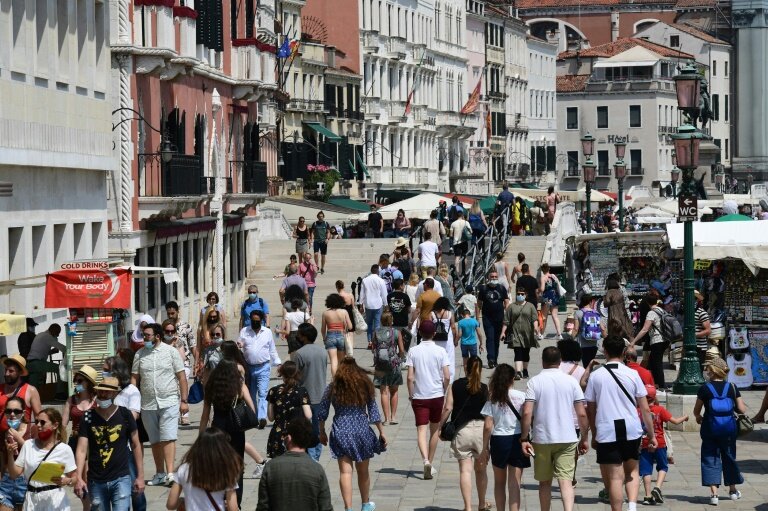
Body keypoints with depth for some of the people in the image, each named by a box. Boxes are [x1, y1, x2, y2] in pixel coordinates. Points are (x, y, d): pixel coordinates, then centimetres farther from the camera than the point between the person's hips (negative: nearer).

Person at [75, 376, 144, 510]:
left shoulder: (125, 415, -2)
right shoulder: (89, 417, -1)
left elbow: (136, 445, 5)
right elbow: (82, 450, -4)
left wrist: (140, 476, 4)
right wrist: (79, 478, -15)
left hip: (121, 479, -2)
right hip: (96, 481, 2)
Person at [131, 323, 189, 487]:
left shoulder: (171, 352, 0)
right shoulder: (140, 354, 8)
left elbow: (181, 377, 0)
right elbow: (134, 378, 8)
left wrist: (184, 400, -4)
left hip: (169, 402, -3)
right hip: (148, 404, 3)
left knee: (168, 438, -12)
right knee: (155, 441, 10)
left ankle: (170, 474, -18)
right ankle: (160, 474, 18)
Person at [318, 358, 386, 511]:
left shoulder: (333, 387, 0)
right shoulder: (365, 385, 2)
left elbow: (323, 412, 3)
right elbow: (374, 412, 2)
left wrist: (322, 432, 16)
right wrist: (381, 432, 10)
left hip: (341, 432, -1)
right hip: (362, 430, 1)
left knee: (345, 472, -3)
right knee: (363, 471, 16)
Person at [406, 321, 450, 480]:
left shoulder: (413, 351, -5)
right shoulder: (440, 351, -4)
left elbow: (410, 377, -8)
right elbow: (447, 377, -7)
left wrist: (411, 395, 4)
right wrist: (443, 391, 9)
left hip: (419, 396, -1)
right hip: (437, 395, 1)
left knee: (421, 430, -4)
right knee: (435, 430, 16)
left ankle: (426, 460, -26)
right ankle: (430, 463, 23)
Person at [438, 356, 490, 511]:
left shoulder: (455, 385, 1)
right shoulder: (485, 389, 0)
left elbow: (448, 408, -4)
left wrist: (441, 426, 5)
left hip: (461, 430, -1)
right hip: (481, 429, 1)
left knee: (465, 470, -2)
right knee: (480, 469, 17)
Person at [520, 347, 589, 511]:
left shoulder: (534, 382, -3)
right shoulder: (571, 381, 1)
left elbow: (527, 413, -11)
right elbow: (582, 414, 1)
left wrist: (525, 439, -5)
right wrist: (584, 439, 10)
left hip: (542, 438, 0)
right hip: (567, 439, 0)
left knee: (545, 482, 13)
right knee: (566, 480, -5)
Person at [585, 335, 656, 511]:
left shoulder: (595, 376, -1)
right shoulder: (632, 374, 0)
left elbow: (590, 410, 4)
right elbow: (645, 409, 2)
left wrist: (594, 435, 15)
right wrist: (652, 435, 9)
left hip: (607, 431, -2)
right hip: (631, 430, 2)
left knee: (614, 477, 1)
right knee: (632, 471, 18)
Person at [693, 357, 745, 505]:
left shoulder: (704, 389, -9)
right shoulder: (732, 388, -3)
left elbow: (696, 411, -1)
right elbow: (742, 410, -3)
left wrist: (698, 417, 22)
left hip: (710, 428, -3)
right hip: (729, 428, 3)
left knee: (710, 459, 3)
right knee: (729, 457, 19)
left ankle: (714, 493, -7)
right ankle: (732, 490, 33)